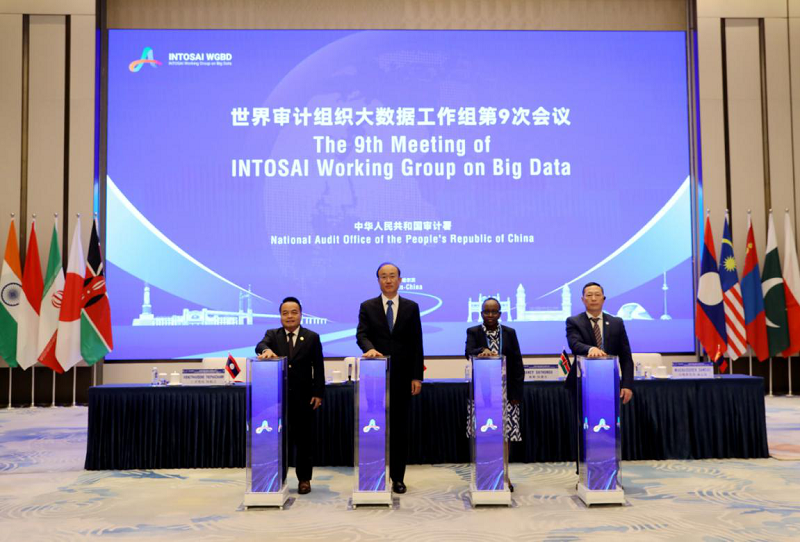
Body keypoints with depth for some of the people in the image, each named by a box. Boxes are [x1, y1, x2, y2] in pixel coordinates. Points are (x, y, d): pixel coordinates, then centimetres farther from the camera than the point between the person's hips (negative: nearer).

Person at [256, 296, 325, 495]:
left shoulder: (312, 337, 5)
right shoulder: (272, 335, 8)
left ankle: (304, 479, 16)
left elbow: (318, 368, 3)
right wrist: (267, 350, -39)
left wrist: (318, 394, -5)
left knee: (304, 439, 5)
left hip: (304, 397, -1)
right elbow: (260, 346, -15)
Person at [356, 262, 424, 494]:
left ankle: (398, 477, 13)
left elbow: (416, 344, 4)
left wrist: (417, 376, -2)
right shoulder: (367, 307, 6)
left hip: (402, 377, 1)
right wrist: (369, 348, -30)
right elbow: (361, 334, -7)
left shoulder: (411, 307, 7)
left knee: (400, 429, 5)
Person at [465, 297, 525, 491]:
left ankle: (504, 476, 12)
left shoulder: (509, 333, 8)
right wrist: (482, 351, -38)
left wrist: (517, 392, 0)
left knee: (505, 433, 2)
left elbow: (517, 364, 6)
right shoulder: (473, 332, 4)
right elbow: (468, 352, -15)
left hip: (505, 392, 1)